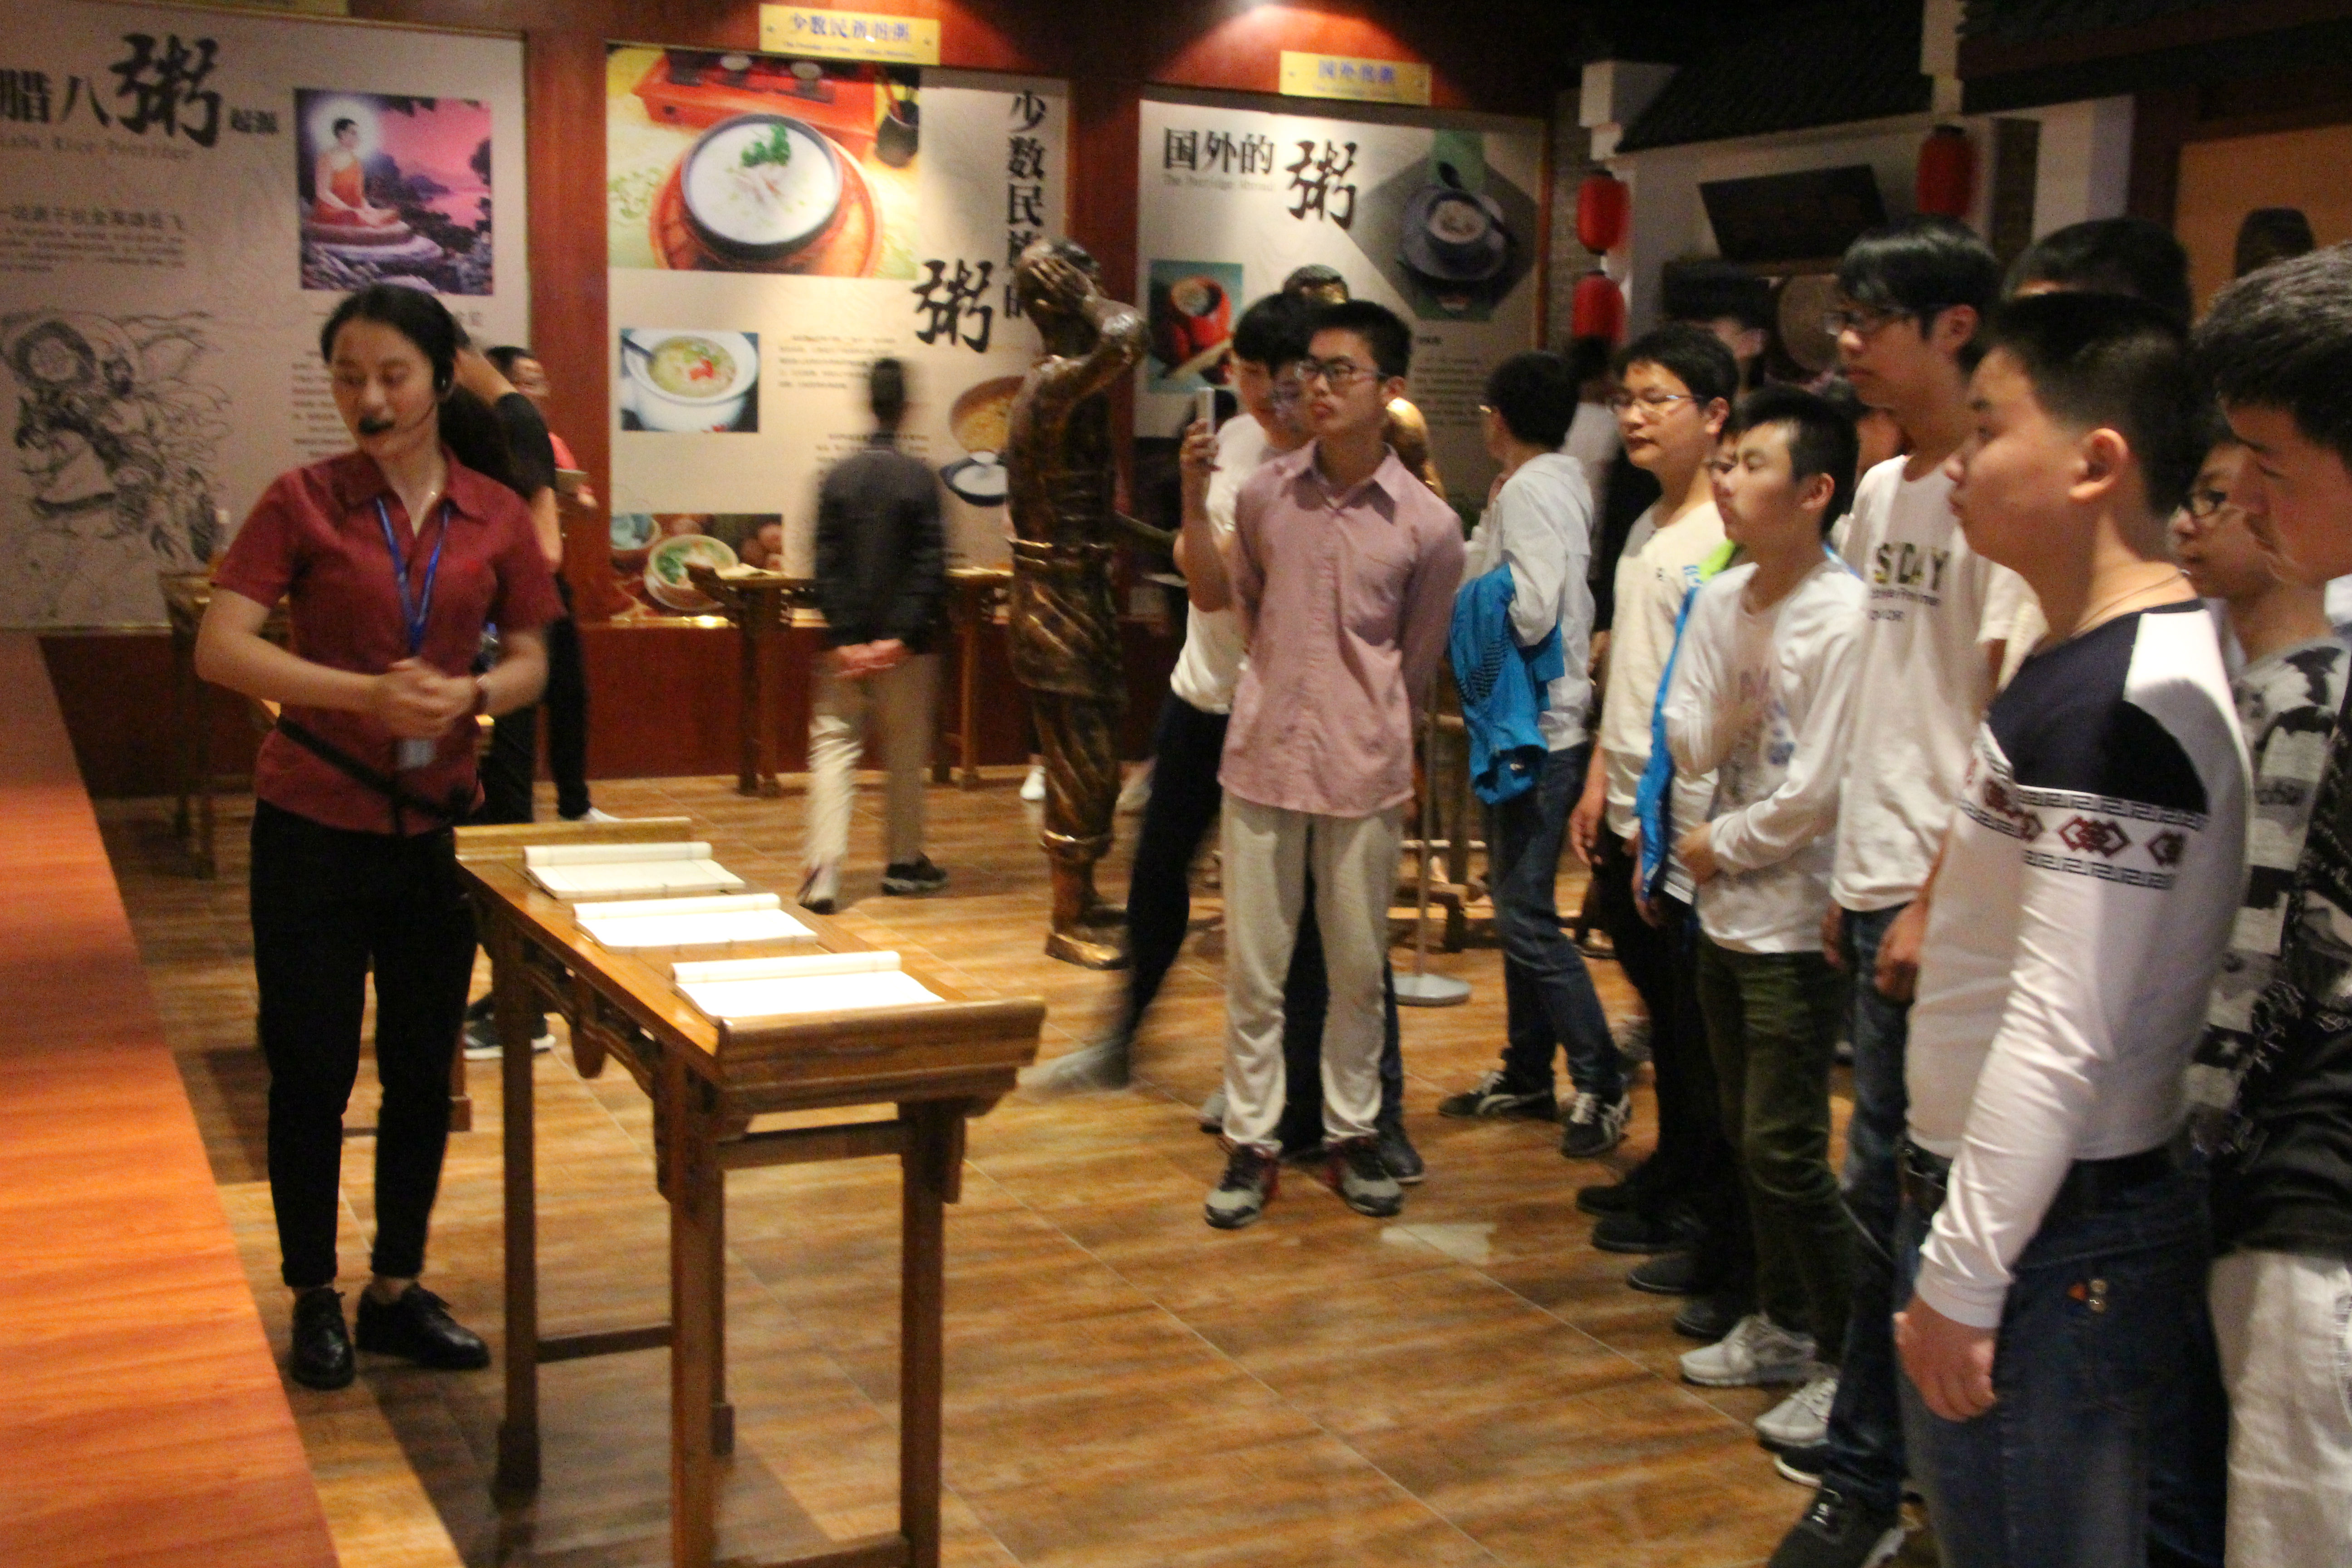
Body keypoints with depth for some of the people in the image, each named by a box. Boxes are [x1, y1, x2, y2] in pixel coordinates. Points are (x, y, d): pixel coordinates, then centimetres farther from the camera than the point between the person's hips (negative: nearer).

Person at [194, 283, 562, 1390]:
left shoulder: (496, 514, 1)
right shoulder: (303, 502, -7)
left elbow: (530, 662, 5)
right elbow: (219, 648, -15)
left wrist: (472, 695, -17)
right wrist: (366, 693, -27)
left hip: (434, 829, 3)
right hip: (313, 828, -3)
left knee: (423, 1071, 12)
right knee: (312, 1070, 7)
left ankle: (398, 1290, 29)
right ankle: (313, 1300, 24)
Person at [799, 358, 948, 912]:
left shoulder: (838, 476, 0)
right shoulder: (919, 477, -7)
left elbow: (826, 564, -4)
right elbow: (929, 565, -12)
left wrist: (843, 638, -5)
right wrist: (903, 635, -10)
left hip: (847, 643, 2)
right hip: (904, 645, -1)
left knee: (834, 746, 3)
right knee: (906, 753, 12)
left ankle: (822, 872, -8)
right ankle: (903, 862, 22)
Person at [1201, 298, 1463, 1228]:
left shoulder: (1428, 526, -6)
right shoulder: (1264, 496, 0)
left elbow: (1417, 661, 6)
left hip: (1365, 771, -1)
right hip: (1263, 759, 1)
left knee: (1357, 968, 10)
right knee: (1253, 968, 6)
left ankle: (1352, 1134, 25)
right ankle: (1252, 1142, 17)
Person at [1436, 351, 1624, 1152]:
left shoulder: (1532, 491, -15)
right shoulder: (1551, 484, 14)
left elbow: (1531, 611, -25)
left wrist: (1481, 586, -9)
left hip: (1541, 734, -11)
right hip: (1520, 729, 11)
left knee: (1526, 915, -8)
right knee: (1517, 903, 16)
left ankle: (1602, 1084, 0)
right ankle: (1526, 1071, 26)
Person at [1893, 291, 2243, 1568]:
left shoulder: (2114, 707, -22)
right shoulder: (2149, 659, 10)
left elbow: (2061, 1035, -24)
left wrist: (1962, 1274, -19)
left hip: (2055, 1238, -9)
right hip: (2085, 1212, 9)